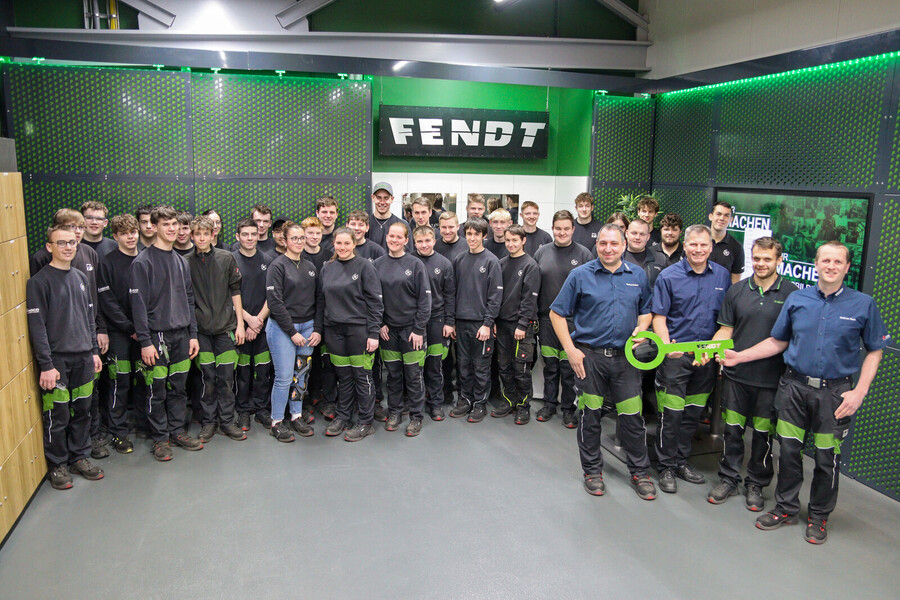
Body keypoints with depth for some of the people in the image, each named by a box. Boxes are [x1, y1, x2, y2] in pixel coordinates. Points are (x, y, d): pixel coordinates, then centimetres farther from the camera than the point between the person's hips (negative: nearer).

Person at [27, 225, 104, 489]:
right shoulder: (39, 282, -9)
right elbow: (37, 326, -12)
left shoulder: (81, 278, 12)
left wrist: (95, 351, 13)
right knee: (57, 416, 2)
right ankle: (58, 465, 17)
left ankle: (79, 457, 26)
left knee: (82, 411, 12)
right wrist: (46, 365, -16)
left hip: (84, 358, 6)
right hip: (57, 360, -6)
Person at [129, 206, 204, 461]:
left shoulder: (181, 261, 12)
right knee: (157, 390, 3)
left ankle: (177, 430, 25)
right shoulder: (143, 262, -8)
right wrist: (145, 341, -15)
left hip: (181, 335, 6)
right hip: (157, 336, -6)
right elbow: (138, 304, -12)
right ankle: (160, 438, 15)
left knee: (178, 387, 12)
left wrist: (193, 334, 9)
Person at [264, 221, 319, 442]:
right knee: (284, 377, -4)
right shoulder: (278, 265, -8)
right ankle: (276, 422, 10)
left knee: (301, 374, 11)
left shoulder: (310, 266, 11)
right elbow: (274, 302, -13)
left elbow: (317, 299, 13)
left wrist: (317, 329, 3)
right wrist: (292, 332, -14)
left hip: (307, 327, 6)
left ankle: (297, 416, 24)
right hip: (282, 328, -6)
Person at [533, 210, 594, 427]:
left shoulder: (584, 254, -1)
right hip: (547, 318, 3)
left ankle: (569, 408, 17)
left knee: (569, 366, 3)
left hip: (573, 320, -2)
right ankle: (549, 403, 25)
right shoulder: (542, 252, 6)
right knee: (550, 365, 11)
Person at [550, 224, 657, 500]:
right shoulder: (581, 275, -1)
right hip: (589, 356, -2)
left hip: (625, 357, 2)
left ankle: (640, 472, 22)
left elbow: (645, 310, 20)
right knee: (590, 415, 7)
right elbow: (557, 313, 1)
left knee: (632, 416, 3)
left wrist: (641, 329, -3)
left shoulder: (637, 276, 8)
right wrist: (570, 349, -6)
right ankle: (592, 471, 24)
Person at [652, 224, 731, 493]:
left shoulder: (722, 276, 6)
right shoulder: (668, 276, -5)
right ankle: (667, 467, 13)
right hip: (675, 355, -4)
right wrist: (667, 346, -21)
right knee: (671, 414, -2)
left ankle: (681, 461, 28)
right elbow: (659, 317, -6)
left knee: (693, 413, 13)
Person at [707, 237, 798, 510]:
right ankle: (728, 479, 25)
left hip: (771, 378, -2)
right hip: (736, 374, 2)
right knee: (732, 429, 9)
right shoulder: (737, 291, 5)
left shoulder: (792, 293, -2)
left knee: (763, 434, 8)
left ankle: (756, 485, 25)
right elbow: (725, 330, 8)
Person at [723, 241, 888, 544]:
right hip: (795, 385, 2)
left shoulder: (863, 304, -2)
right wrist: (737, 356, 2)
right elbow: (777, 342, 10)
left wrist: (859, 392, -8)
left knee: (827, 458, 6)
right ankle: (786, 508, 27)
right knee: (789, 450, 8)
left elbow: (874, 351, 3)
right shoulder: (797, 299, 4)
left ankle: (819, 516, 27)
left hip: (835, 391, -2)